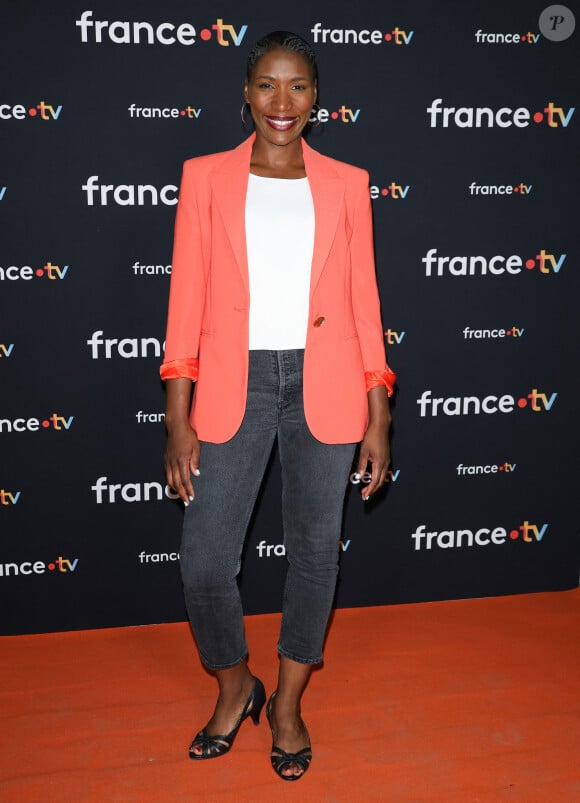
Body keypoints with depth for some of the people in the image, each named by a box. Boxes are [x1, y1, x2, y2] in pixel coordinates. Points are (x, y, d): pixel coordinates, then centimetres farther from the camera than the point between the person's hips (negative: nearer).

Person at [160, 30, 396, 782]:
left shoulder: (345, 184, 6)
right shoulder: (206, 177, 3)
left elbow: (362, 300, 6)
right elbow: (187, 299, 1)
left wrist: (377, 415, 2)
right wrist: (178, 418, -4)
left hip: (324, 385, 1)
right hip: (233, 385, 0)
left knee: (315, 549, 9)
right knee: (204, 561, -1)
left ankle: (288, 704, 32)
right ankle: (235, 687, 29)